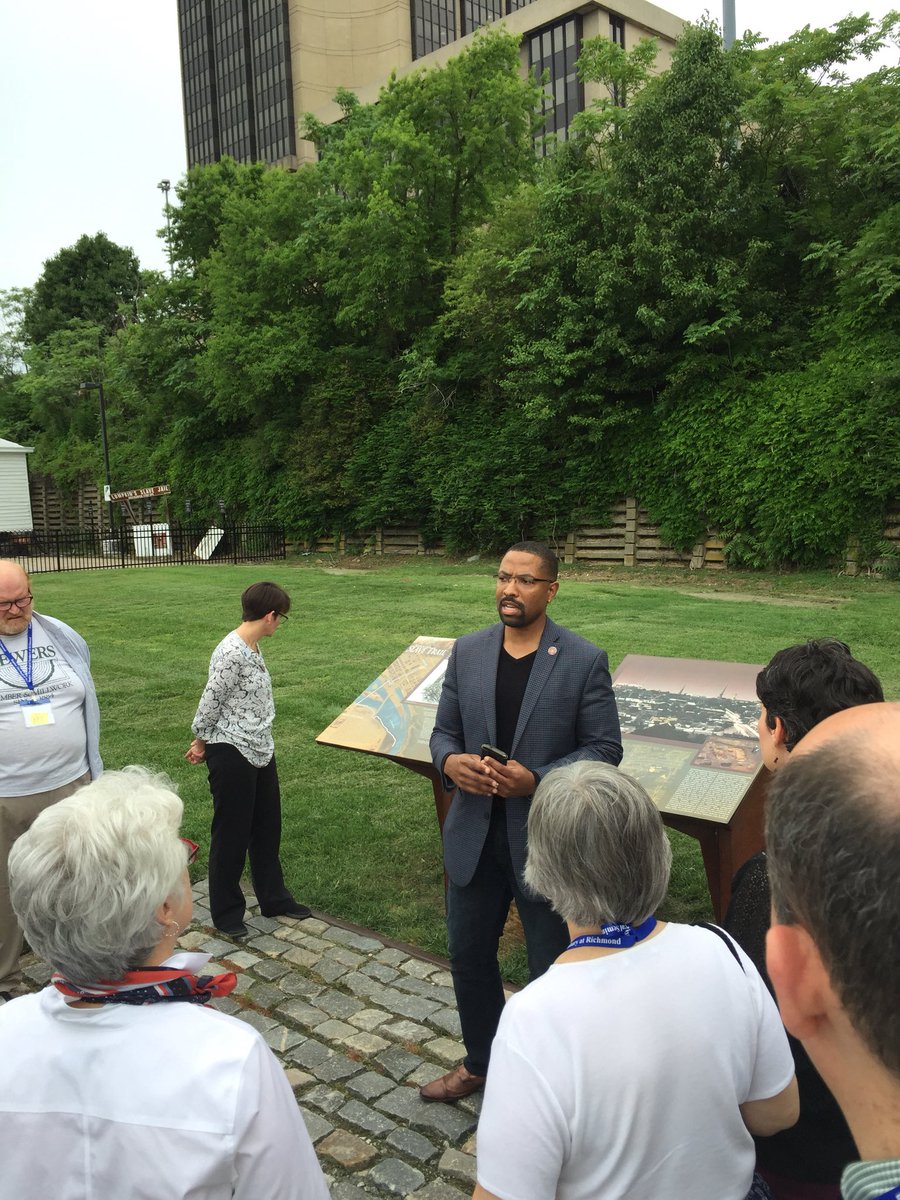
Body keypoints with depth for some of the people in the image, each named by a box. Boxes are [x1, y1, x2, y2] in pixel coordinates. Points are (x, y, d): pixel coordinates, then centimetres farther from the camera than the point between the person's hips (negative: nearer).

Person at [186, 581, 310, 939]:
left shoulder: (252, 648, 6)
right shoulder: (231, 653, -24)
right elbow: (209, 703, -17)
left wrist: (203, 742, 13)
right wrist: (202, 742, -1)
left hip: (260, 751, 9)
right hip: (232, 755, -9)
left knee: (267, 827, 20)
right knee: (231, 834, 7)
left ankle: (273, 898, 37)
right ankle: (226, 914, 25)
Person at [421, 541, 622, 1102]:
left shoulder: (585, 661, -10)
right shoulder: (468, 651, 2)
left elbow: (605, 747, -9)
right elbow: (445, 730, 7)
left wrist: (537, 779, -22)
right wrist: (449, 761, -16)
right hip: (475, 836, 4)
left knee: (552, 969, 13)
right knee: (469, 954, 20)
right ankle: (481, 1062, 45)